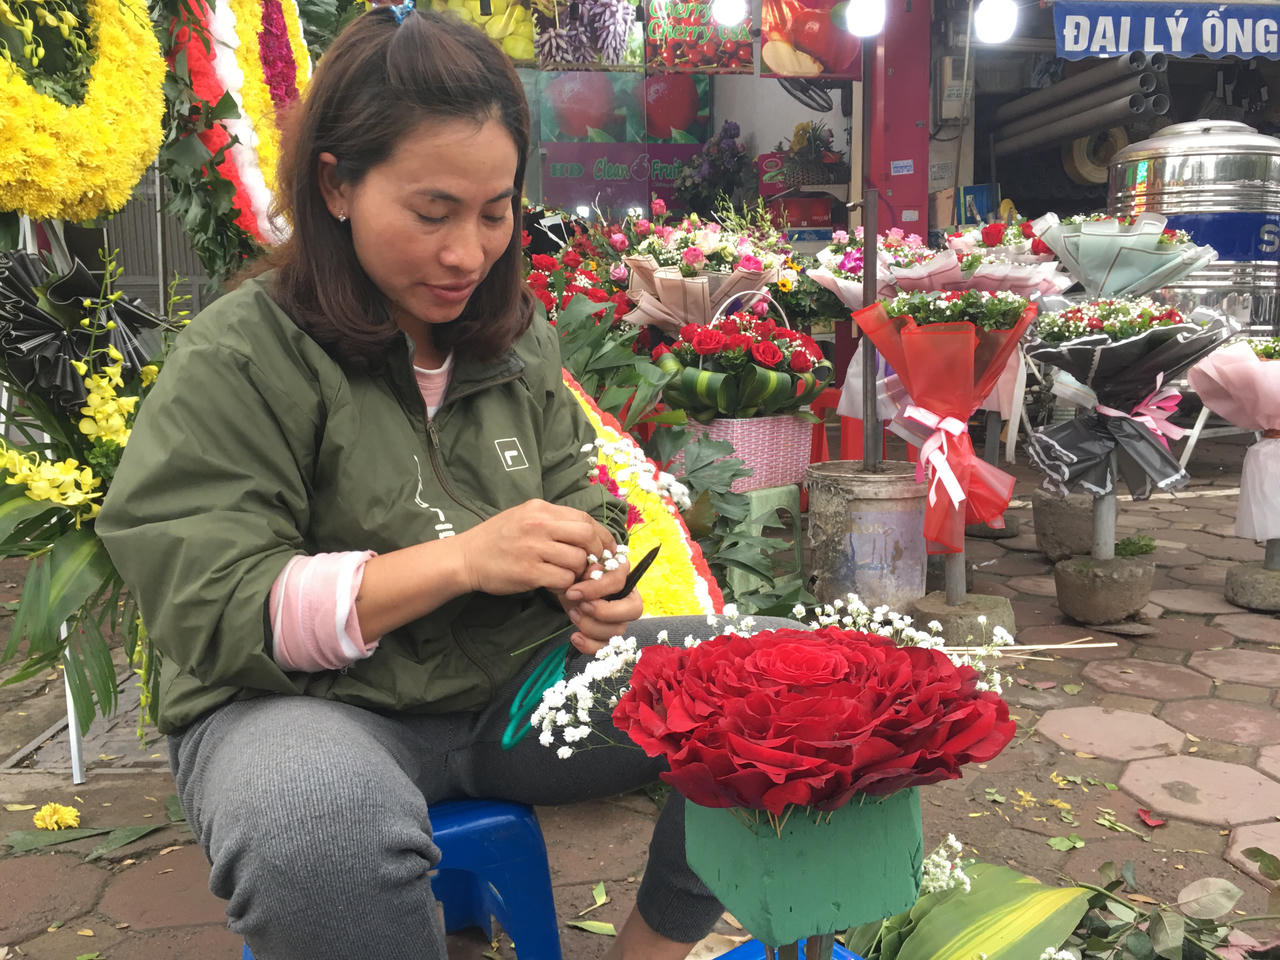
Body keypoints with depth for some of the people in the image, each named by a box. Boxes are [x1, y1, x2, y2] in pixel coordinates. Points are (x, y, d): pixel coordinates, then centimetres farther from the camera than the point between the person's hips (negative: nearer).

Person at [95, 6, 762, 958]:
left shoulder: (519, 340, 7)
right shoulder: (237, 361, -9)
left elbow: (578, 496, 15)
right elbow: (211, 612, -14)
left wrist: (593, 580, -10)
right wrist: (459, 559, -25)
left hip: (521, 680, 5)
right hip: (310, 701, -4)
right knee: (319, 832, -39)